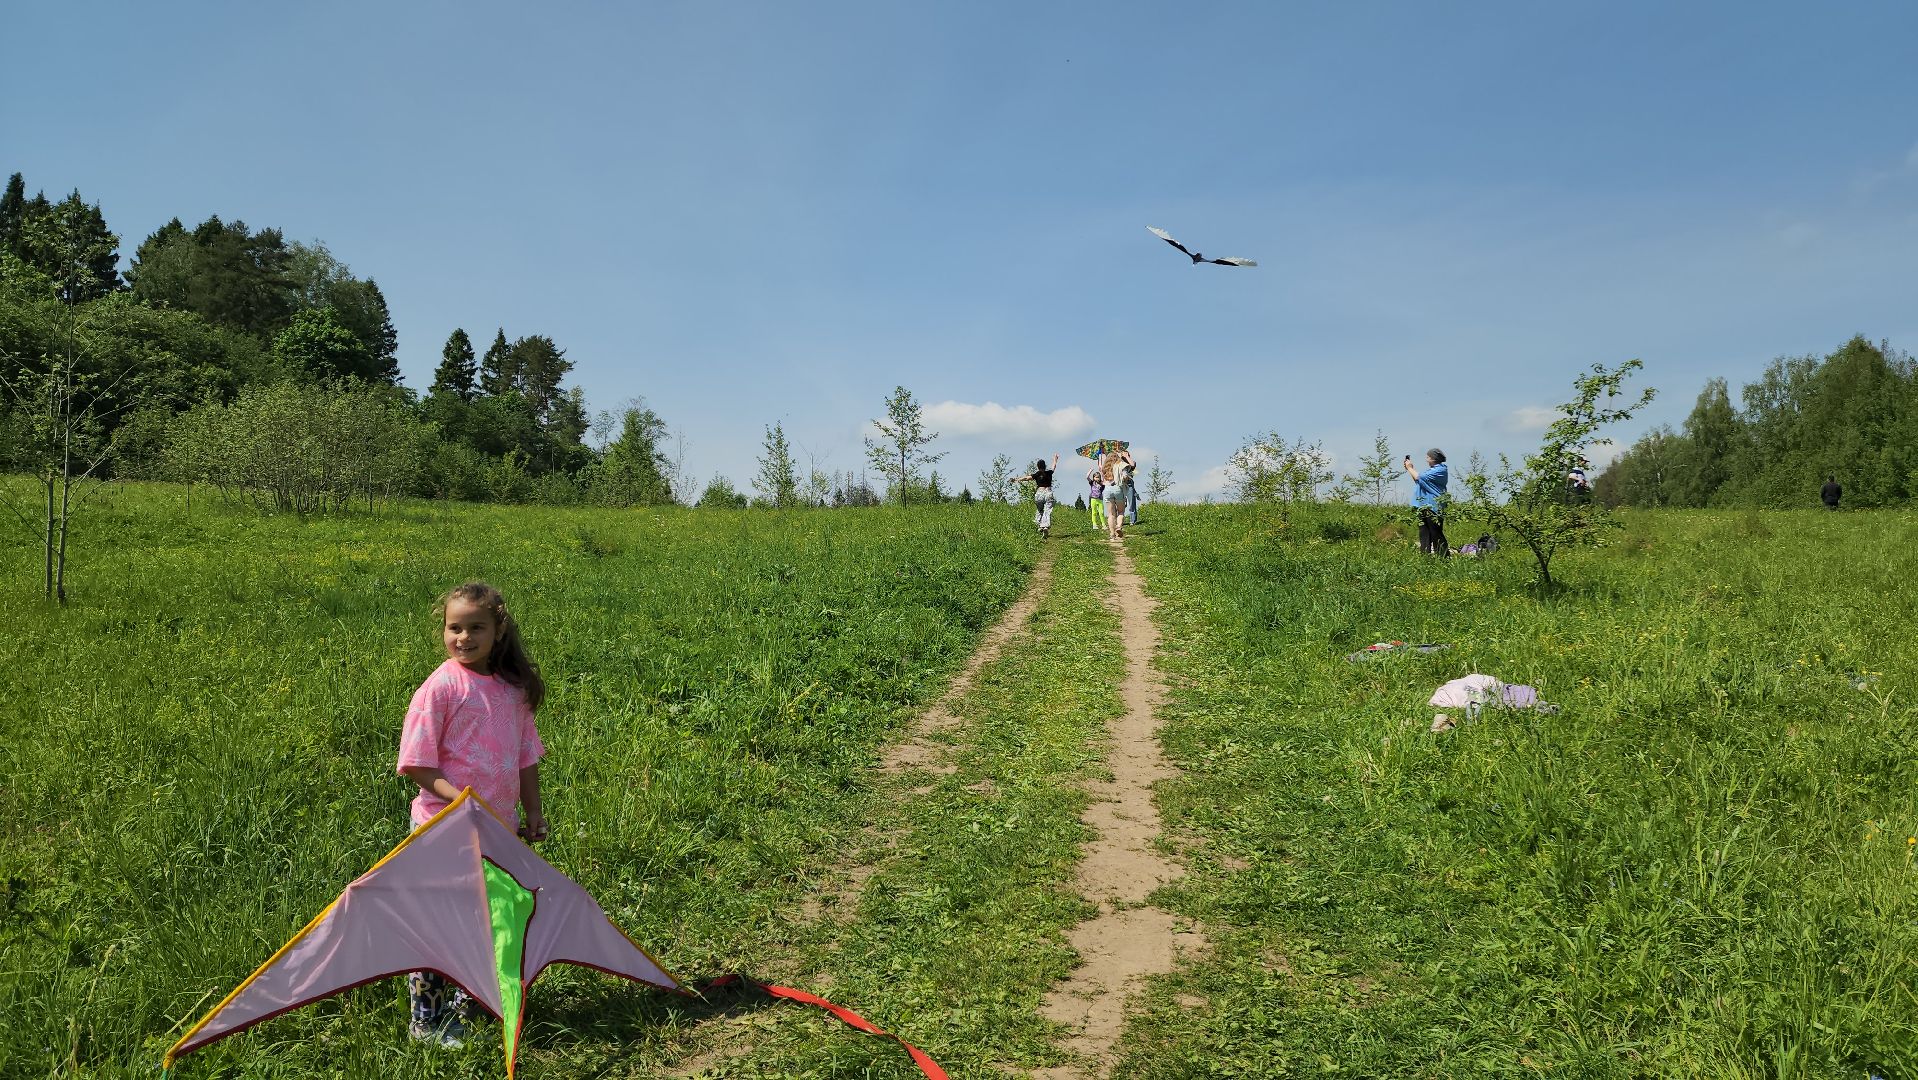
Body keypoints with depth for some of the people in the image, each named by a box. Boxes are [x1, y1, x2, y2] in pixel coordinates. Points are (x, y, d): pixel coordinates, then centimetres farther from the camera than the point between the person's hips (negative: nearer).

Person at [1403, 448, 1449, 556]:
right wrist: (1410, 468, 15)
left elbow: (1419, 478, -18)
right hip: (1424, 507, 10)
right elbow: (1417, 481, 23)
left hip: (1433, 508, -10)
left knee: (1436, 535, -8)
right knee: (1424, 535, 9)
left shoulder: (1440, 470, -12)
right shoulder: (1433, 470, 18)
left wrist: (1410, 468, -2)